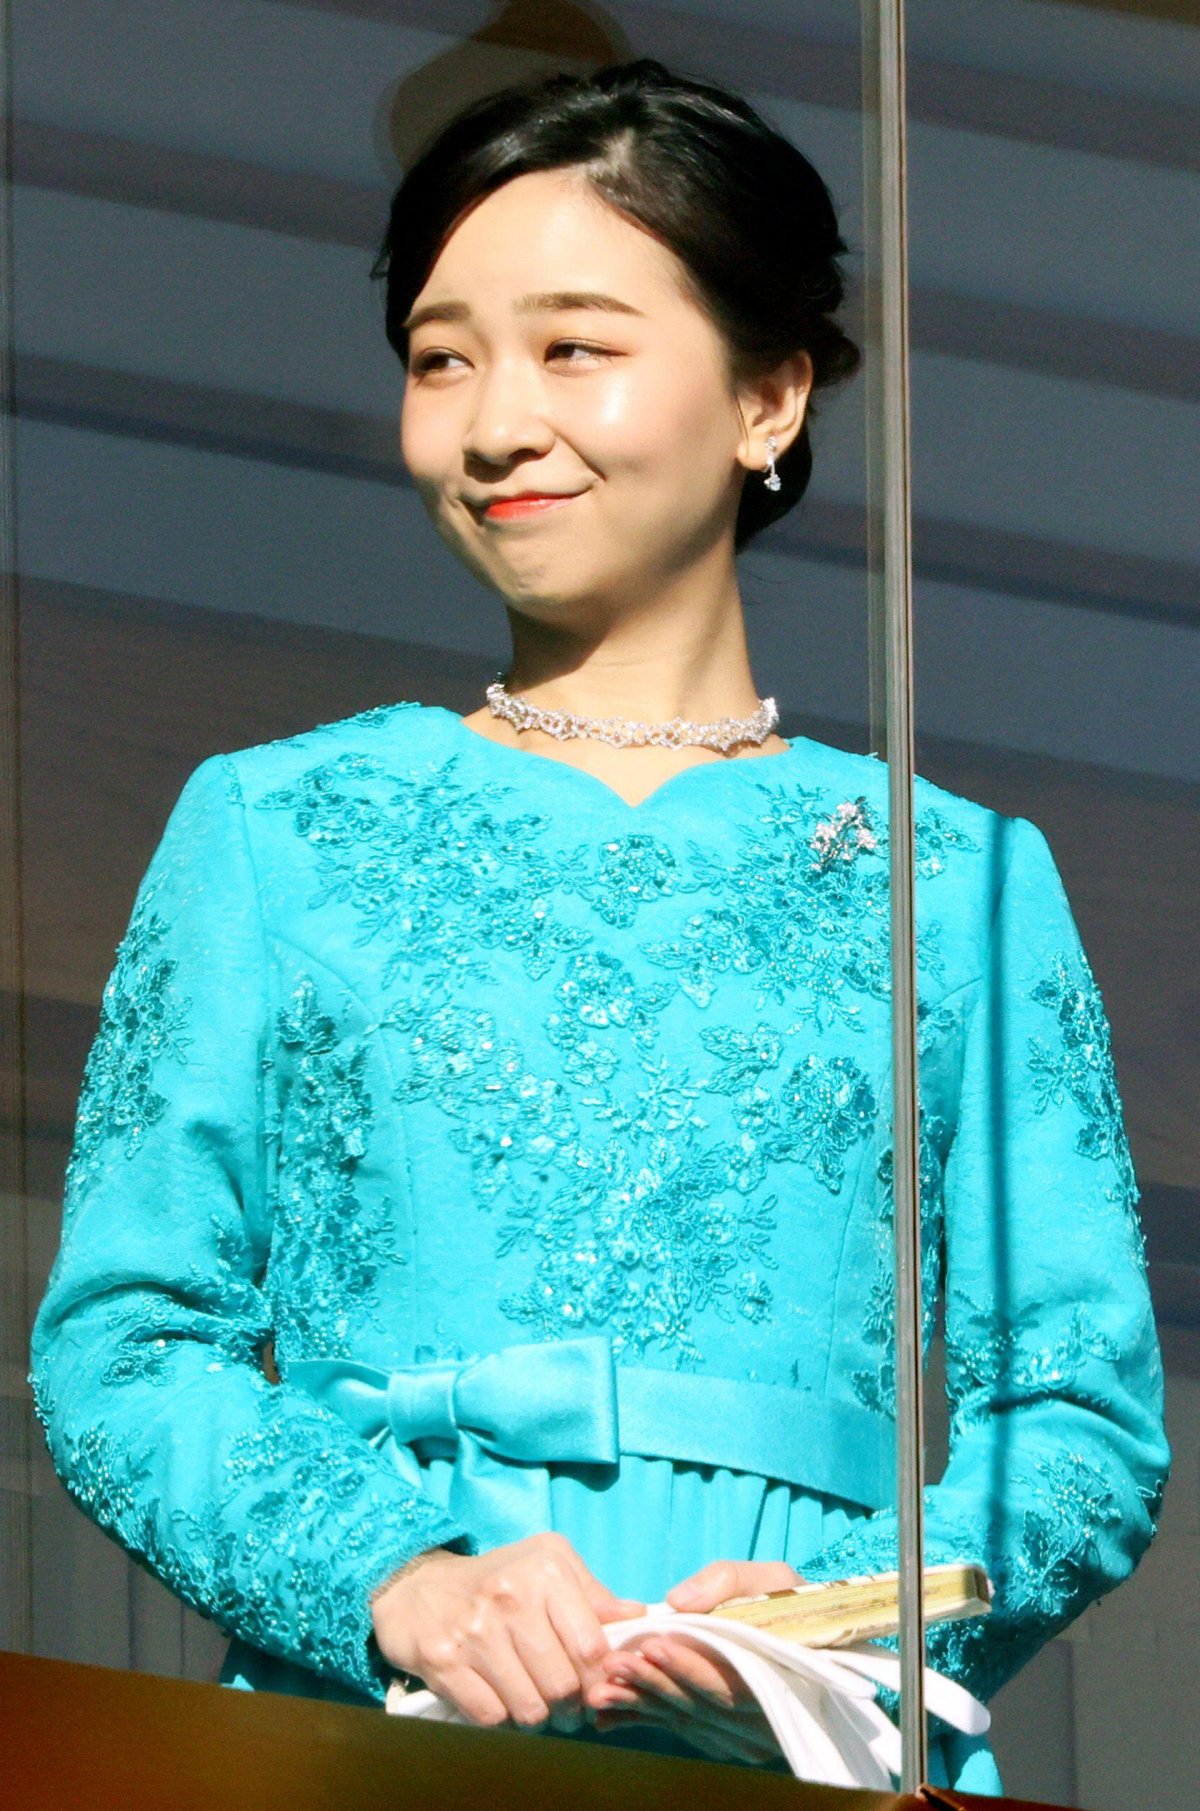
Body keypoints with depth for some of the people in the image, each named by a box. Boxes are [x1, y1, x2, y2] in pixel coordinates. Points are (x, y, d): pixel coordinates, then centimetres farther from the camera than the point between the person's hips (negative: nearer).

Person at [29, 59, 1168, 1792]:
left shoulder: (960, 882, 14)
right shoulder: (272, 832, 15)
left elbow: (1088, 1412, 10)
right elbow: (121, 1342, 9)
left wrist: (858, 1614, -9)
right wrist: (392, 1577, -9)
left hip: (809, 1761, 0)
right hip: (359, 1742, 0)